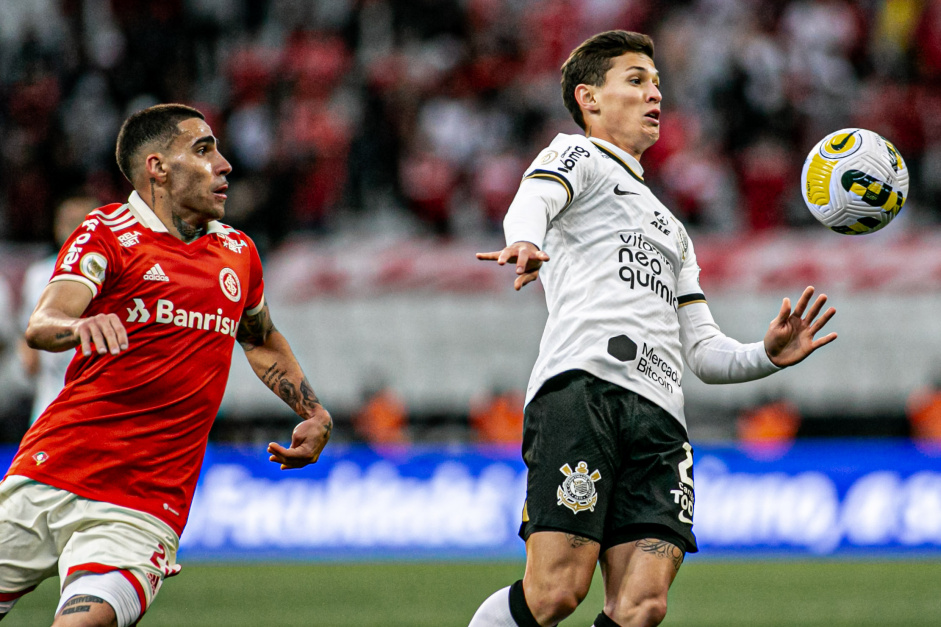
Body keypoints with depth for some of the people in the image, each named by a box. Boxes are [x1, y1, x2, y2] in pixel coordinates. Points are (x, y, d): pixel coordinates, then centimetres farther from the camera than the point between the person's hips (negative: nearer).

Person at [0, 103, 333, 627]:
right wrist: (81, 326, -42)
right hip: (46, 480, -1)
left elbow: (262, 341, 34)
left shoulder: (238, 253, 13)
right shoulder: (107, 233, -3)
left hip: (144, 509, 1)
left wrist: (317, 415, 21)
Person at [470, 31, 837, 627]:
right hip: (582, 383, -6)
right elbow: (531, 203, -6)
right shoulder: (577, 155, 19)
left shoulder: (671, 230, 39)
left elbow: (704, 351, 32)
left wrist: (767, 356, 10)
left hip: (659, 415, 6)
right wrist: (526, 242, -31)